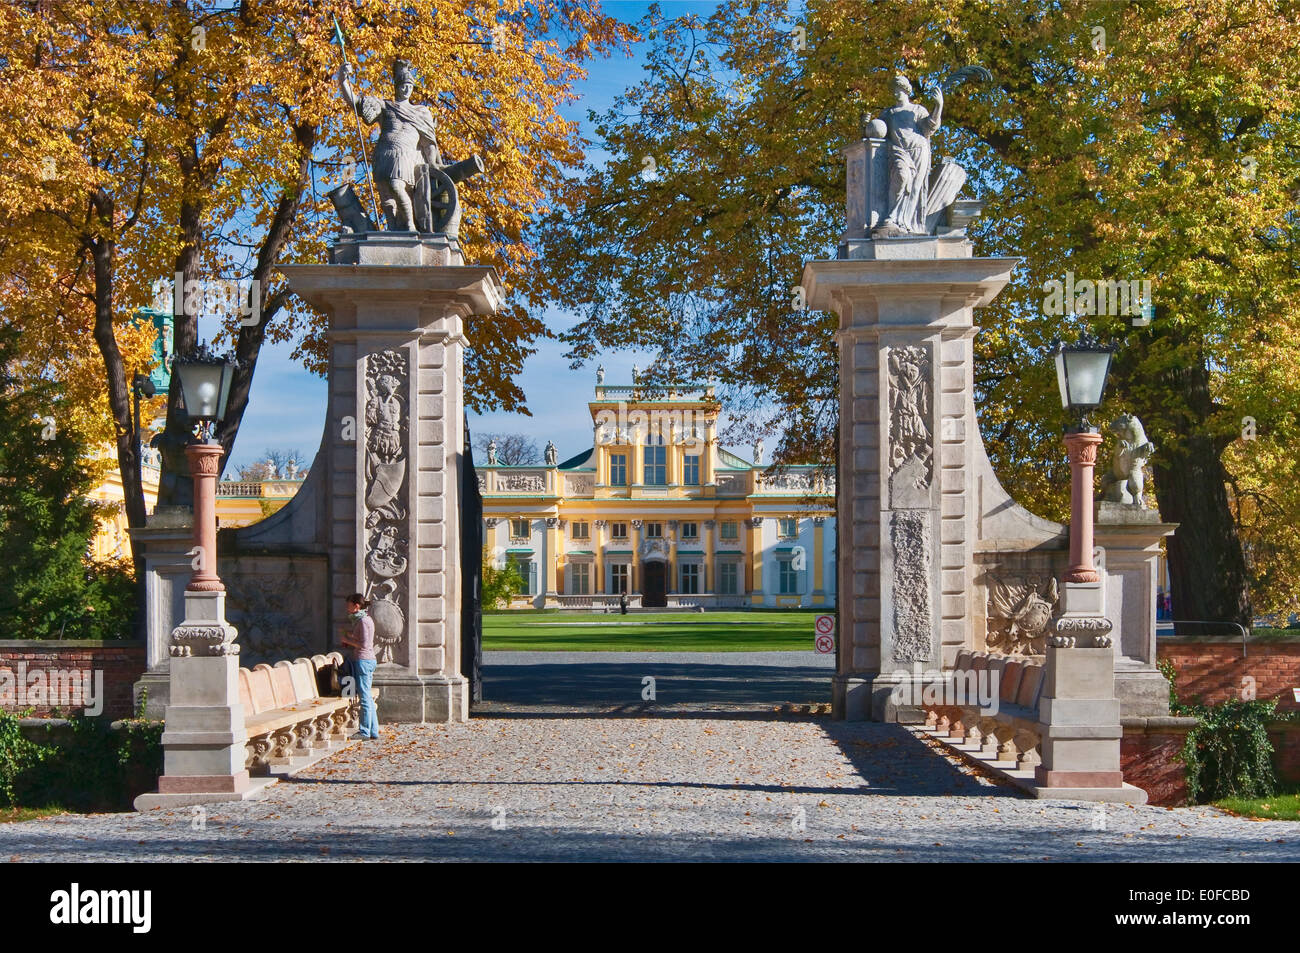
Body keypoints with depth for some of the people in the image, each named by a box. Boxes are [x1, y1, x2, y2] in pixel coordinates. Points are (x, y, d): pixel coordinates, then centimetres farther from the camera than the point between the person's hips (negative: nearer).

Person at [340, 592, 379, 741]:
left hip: (363, 660, -10)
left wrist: (348, 640, -8)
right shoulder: (361, 619, 17)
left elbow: (364, 644, -19)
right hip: (366, 660, 10)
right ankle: (373, 731, 13)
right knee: (368, 697, 11)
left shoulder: (363, 621, -14)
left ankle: (365, 732, -5)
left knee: (365, 696, -7)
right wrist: (349, 642, 13)